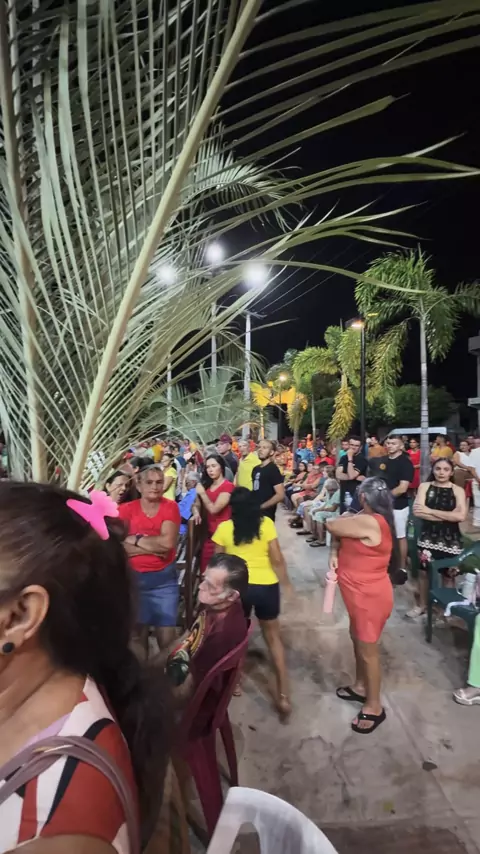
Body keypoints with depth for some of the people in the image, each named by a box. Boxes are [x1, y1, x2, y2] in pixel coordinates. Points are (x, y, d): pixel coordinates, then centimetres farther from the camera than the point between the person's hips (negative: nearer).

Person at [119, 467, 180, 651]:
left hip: (164, 578, -1)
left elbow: (168, 542, -16)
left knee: (166, 634, 4)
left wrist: (136, 540, -9)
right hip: (134, 578, 1)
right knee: (138, 631, 14)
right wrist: (154, 547, -19)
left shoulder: (170, 507, -4)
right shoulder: (126, 509, -3)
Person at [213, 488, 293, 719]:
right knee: (273, 637, 17)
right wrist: (286, 582, 11)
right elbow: (277, 559, -4)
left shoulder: (224, 528, -4)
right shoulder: (267, 524, -5)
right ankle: (283, 695, 16)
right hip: (267, 586, 0)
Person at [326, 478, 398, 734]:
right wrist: (334, 554, -11)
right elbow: (340, 532, 6)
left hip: (370, 595, -10)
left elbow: (331, 525, -22)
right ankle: (360, 686, 45)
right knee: (357, 638, 25)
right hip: (362, 593, 10)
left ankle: (374, 706, 27)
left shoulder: (368, 522, -30)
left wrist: (346, 518, -2)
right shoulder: (372, 520, 1)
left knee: (368, 649, 7)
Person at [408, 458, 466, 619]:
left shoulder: (458, 490, -2)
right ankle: (422, 605, 31)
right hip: (428, 537, 1)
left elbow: (461, 516, -17)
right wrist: (448, 516, -15)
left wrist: (430, 511, -15)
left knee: (448, 575, 9)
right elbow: (417, 512, -12)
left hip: (450, 540, -1)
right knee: (424, 572, 12)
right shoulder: (425, 486, -1)